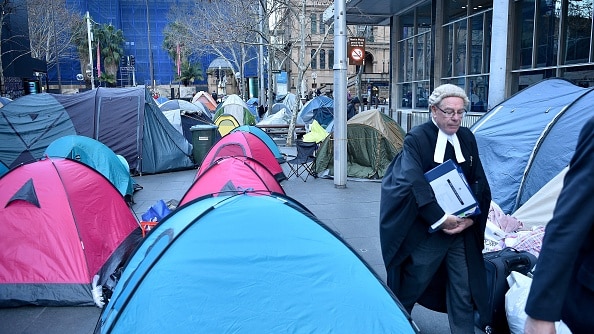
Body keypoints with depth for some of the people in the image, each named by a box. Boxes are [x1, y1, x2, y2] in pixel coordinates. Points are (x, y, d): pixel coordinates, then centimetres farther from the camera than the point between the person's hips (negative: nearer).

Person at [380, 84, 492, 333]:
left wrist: (471, 218, -7)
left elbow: (480, 182, 7)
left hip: (463, 231, 5)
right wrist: (440, 218, -22)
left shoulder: (467, 138, 7)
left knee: (464, 291, 11)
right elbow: (413, 184, -20)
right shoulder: (416, 138, -10)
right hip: (426, 231, -4)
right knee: (409, 286, 10)